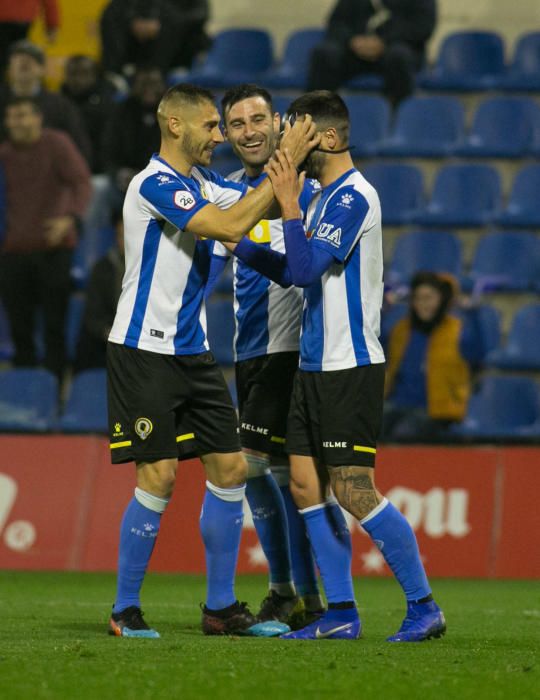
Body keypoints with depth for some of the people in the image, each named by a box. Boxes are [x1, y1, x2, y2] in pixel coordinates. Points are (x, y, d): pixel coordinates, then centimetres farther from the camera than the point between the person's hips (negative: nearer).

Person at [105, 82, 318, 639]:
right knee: (158, 476, -11)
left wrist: (291, 161, -5)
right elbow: (232, 225, -24)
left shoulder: (201, 183, 12)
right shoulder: (154, 185, -16)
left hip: (192, 351, 9)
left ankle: (220, 607, 12)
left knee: (230, 468, 5)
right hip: (144, 350, -9)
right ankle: (125, 610, 1)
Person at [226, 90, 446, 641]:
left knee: (353, 489, -10)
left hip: (350, 367, -10)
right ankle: (340, 614, 11)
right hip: (315, 364, 10)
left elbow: (307, 267, -22)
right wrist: (236, 243, 17)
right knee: (306, 484, 6)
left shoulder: (353, 197, -14)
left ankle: (423, 607, -3)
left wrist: (288, 205, -19)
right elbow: (294, 271, 23)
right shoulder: (324, 196, 15)